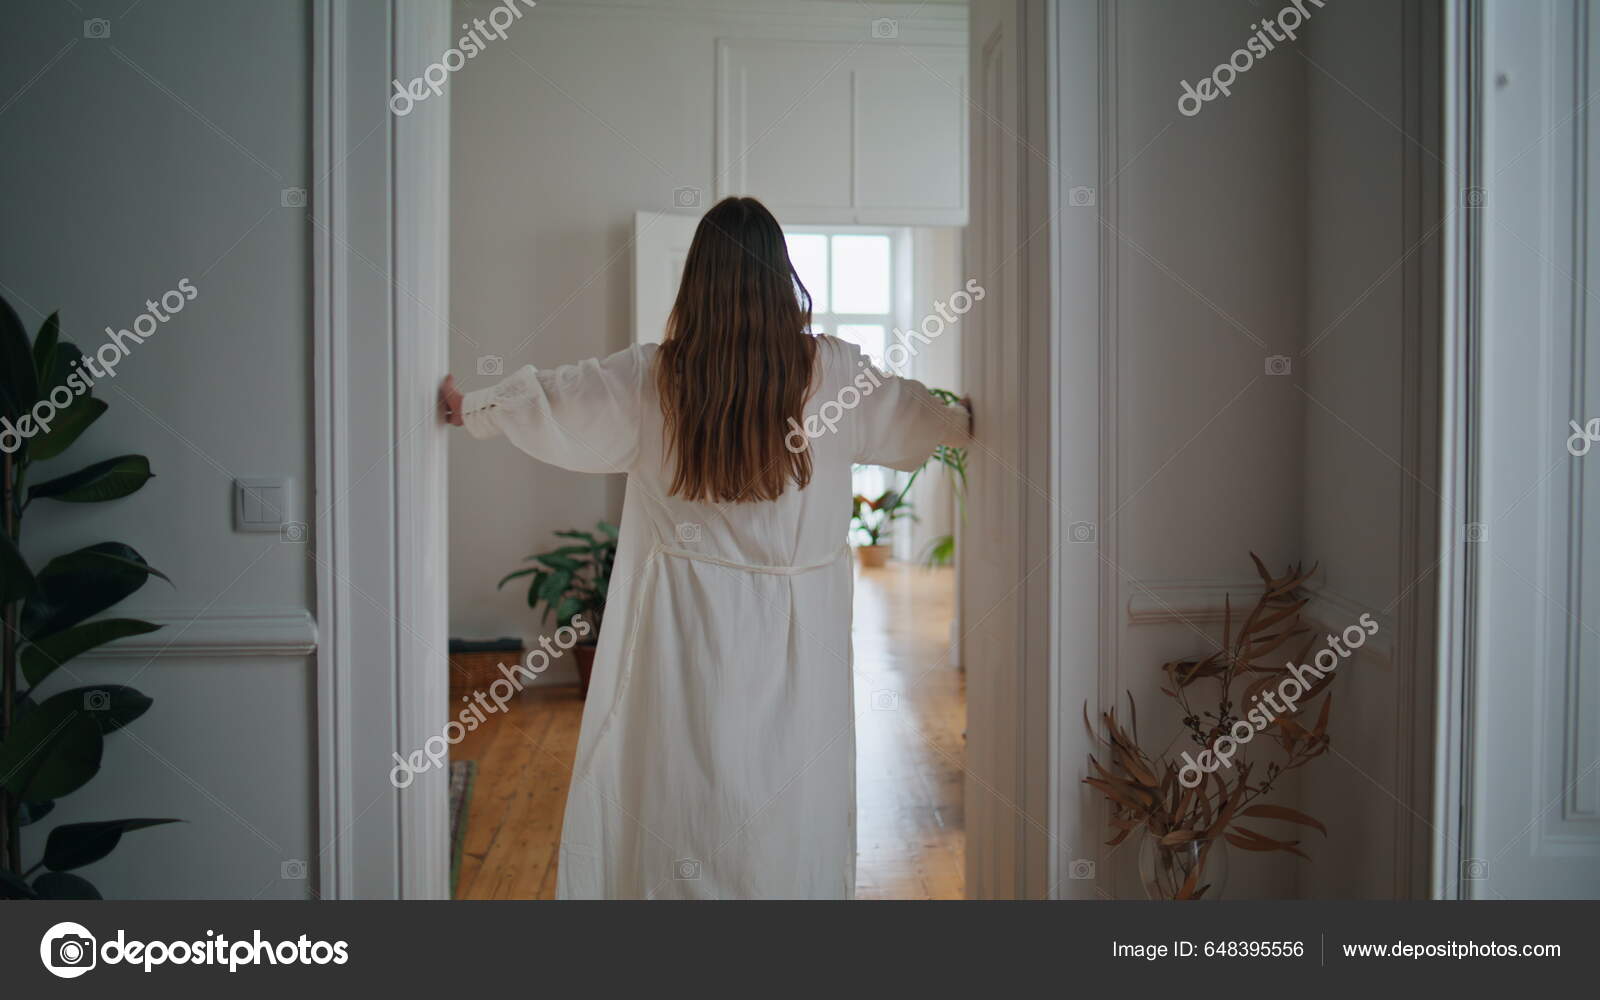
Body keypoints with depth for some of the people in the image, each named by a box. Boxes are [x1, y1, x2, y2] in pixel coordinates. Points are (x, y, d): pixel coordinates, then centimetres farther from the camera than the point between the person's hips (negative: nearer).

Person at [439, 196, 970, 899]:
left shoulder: (650, 378, -7)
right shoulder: (832, 372, -5)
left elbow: (546, 403, 5)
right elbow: (916, 417, 12)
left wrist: (466, 407, 24)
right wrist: (966, 421, 35)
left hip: (685, 627, 0)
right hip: (795, 630, 0)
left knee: (680, 782, 12)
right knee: (789, 784, 11)